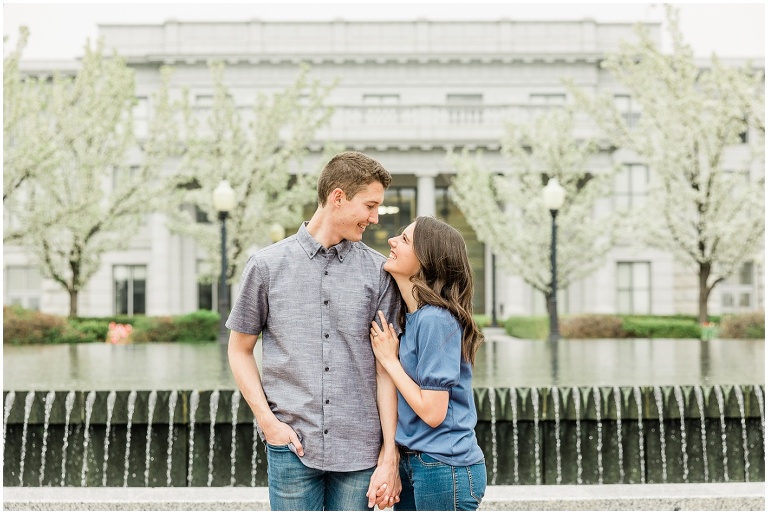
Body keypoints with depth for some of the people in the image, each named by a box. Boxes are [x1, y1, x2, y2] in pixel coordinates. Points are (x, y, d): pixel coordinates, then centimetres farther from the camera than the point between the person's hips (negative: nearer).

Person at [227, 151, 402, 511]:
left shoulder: (378, 272, 3)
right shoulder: (267, 265, 2)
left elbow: (385, 367, 1)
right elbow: (239, 350, 9)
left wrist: (390, 456, -3)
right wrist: (268, 420, -3)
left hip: (359, 450, 1)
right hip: (292, 445, -1)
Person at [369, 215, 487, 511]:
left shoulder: (435, 320, -20)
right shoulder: (413, 316, 6)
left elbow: (432, 412, -20)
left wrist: (389, 360, -13)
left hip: (445, 469, -8)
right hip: (413, 463, 8)